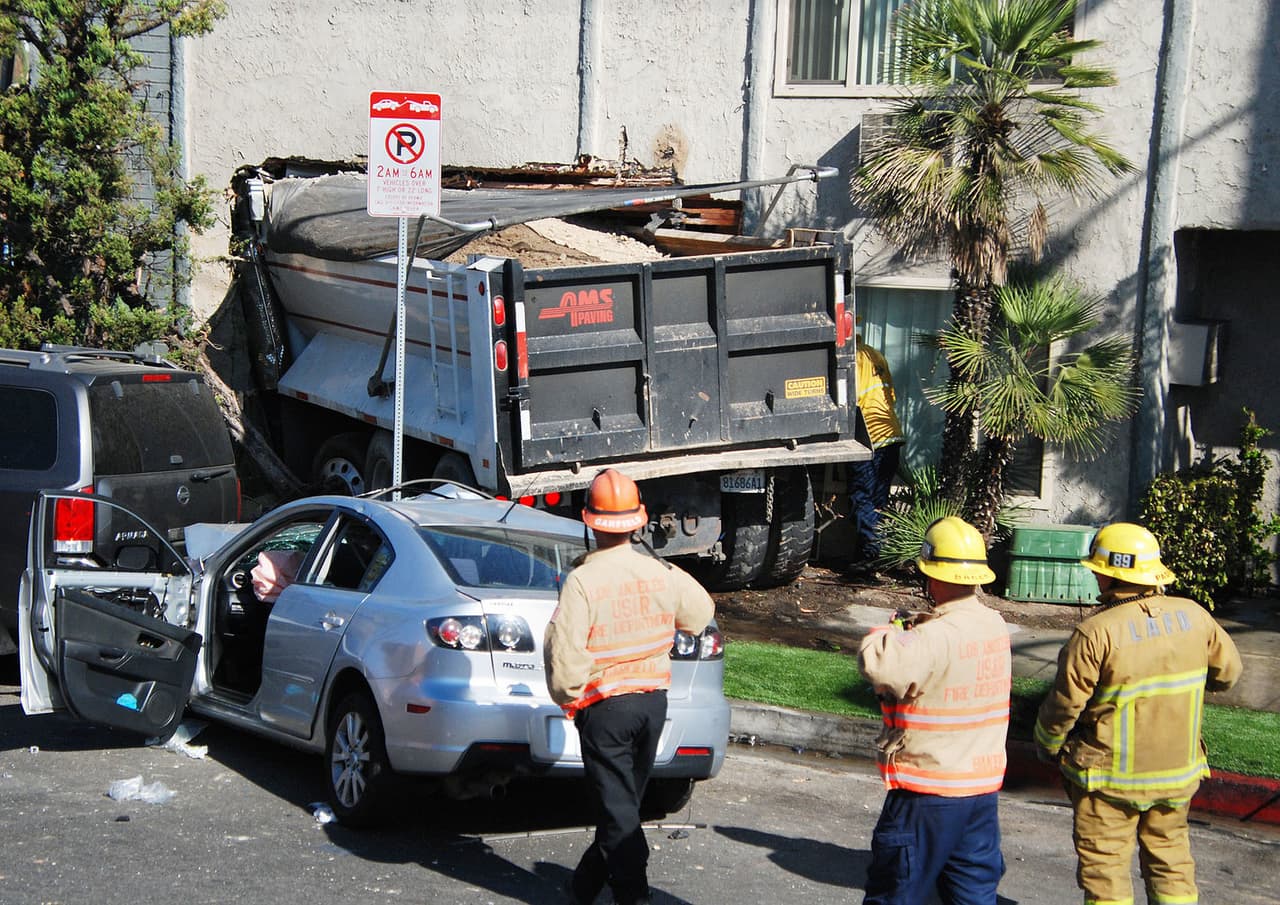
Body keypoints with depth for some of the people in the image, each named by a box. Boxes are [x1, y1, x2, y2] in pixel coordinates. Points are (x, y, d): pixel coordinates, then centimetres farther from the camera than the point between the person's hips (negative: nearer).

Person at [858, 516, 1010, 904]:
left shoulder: (935, 637, -24)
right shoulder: (995, 625, 3)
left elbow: (877, 663, -37)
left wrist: (891, 632, -16)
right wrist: (919, 627, 4)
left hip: (928, 789, -7)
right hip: (984, 787, 7)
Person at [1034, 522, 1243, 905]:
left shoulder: (1096, 633, -21)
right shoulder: (1193, 616, -5)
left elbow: (1064, 705, -15)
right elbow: (1227, 671, 9)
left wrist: (1048, 745, 4)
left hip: (1111, 776, -5)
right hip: (1177, 772, 5)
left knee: (1104, 866, 7)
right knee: (1170, 859, 18)